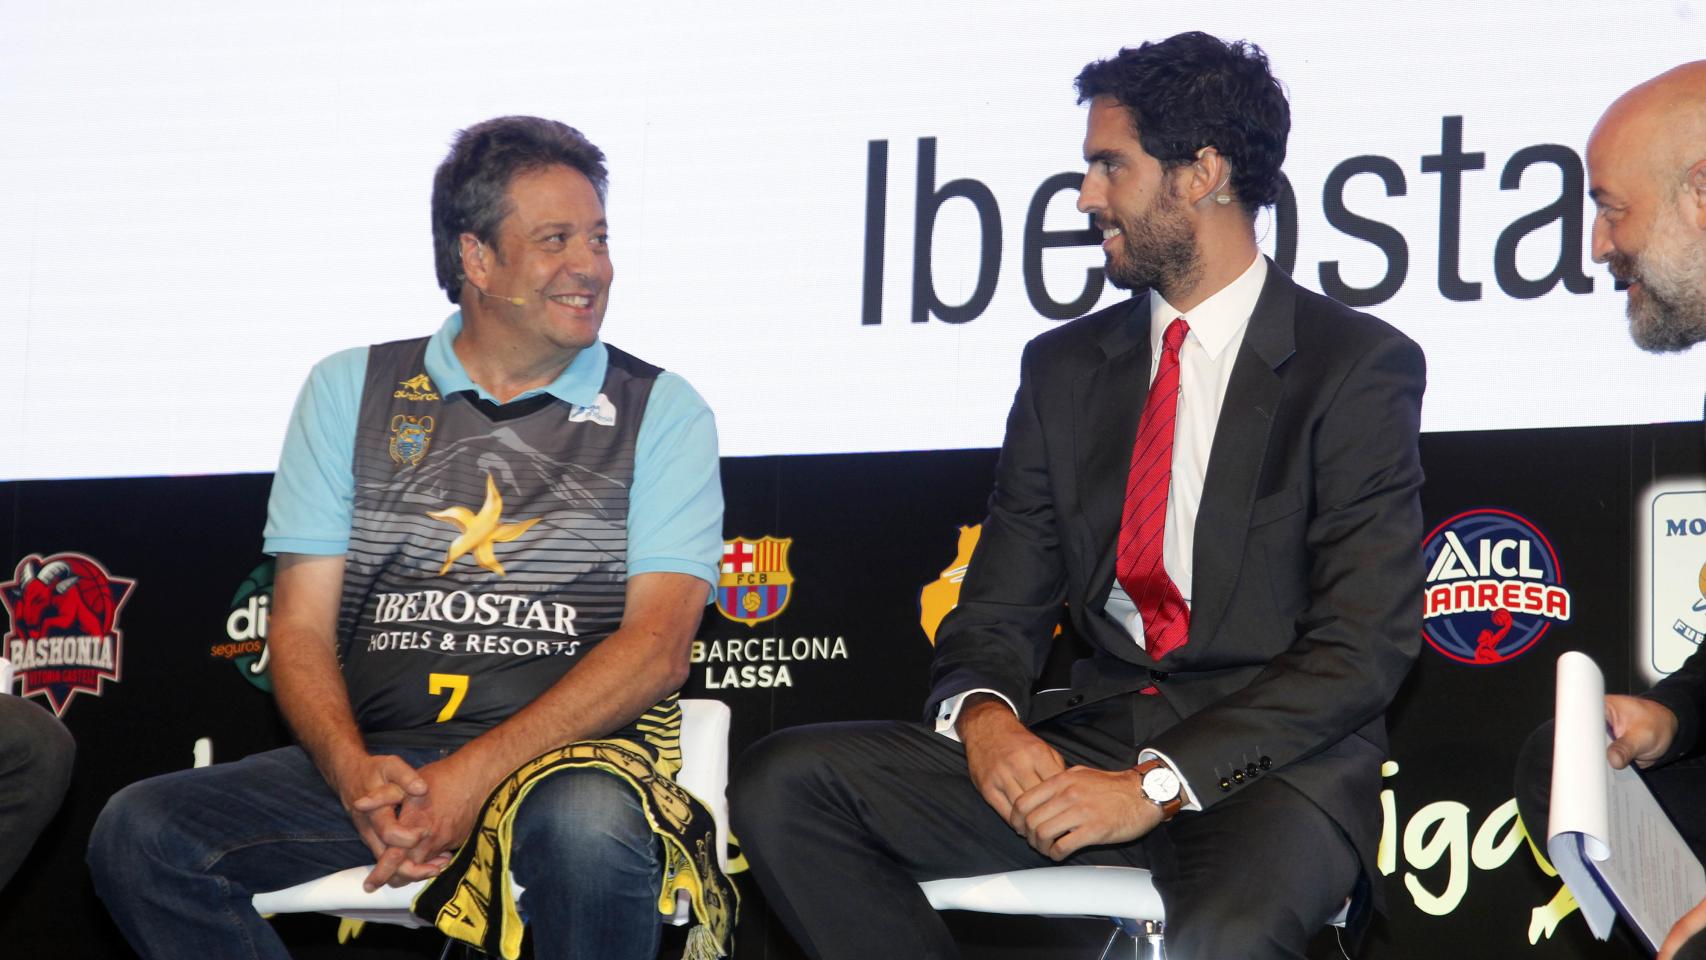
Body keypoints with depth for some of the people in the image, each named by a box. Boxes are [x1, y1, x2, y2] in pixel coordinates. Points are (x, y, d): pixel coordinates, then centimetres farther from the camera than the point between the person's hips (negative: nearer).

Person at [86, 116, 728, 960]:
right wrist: (357, 774, -14)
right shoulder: (349, 391, 15)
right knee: (138, 833, -22)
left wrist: (472, 775, -17)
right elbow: (301, 627, 9)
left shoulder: (661, 412, 8)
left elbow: (658, 645, -4)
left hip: (567, 758, -2)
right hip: (376, 756, 3)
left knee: (589, 825, -39)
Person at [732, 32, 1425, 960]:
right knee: (782, 782, -14)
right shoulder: (1065, 368, 16)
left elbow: (1361, 646, -10)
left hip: (1272, 764, -6)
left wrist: (1158, 783, -19)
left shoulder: (1361, 369, -2)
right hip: (1087, 739, 6)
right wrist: (983, 714, -11)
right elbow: (999, 606, 15)